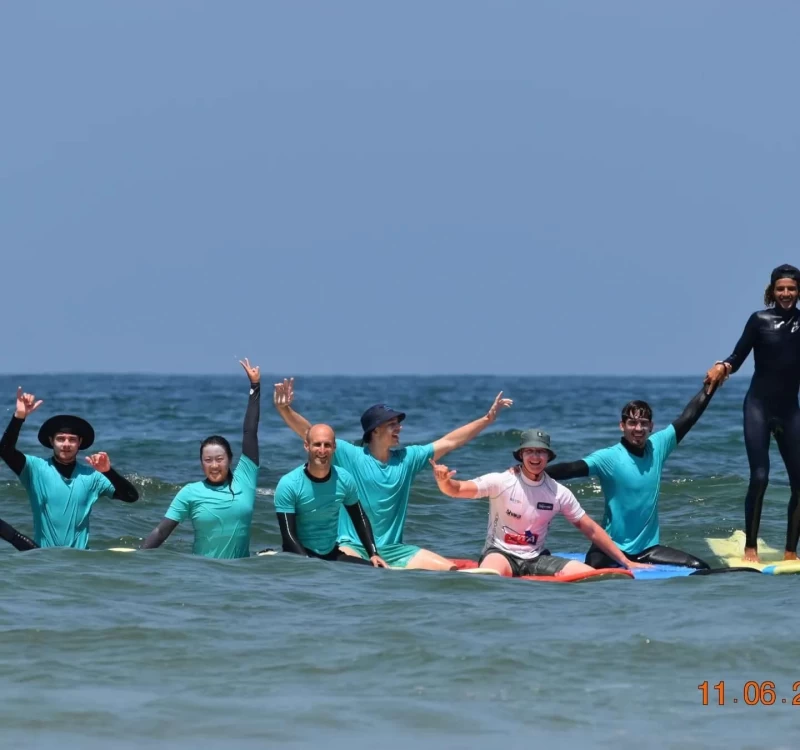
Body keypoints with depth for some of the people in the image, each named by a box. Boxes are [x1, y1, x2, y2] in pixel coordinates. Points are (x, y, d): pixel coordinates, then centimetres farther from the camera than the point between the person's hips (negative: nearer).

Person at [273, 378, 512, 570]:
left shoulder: (407, 458, 8)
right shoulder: (349, 456, -4)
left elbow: (449, 442, 11)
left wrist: (488, 418, 8)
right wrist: (285, 410, -26)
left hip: (393, 549, 5)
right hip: (354, 546, -5)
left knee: (450, 570, -10)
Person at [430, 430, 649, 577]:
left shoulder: (559, 493, 1)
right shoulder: (502, 482, -8)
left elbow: (591, 530, 6)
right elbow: (456, 489, -17)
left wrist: (625, 561, 3)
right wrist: (444, 481, -42)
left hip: (536, 559, 5)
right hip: (500, 553, -5)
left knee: (590, 575, -19)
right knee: (491, 574, -43)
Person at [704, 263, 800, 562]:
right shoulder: (760, 320, -2)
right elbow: (738, 357, -4)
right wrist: (722, 367, -24)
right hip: (759, 406, -3)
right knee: (759, 477, -10)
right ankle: (750, 547, -3)